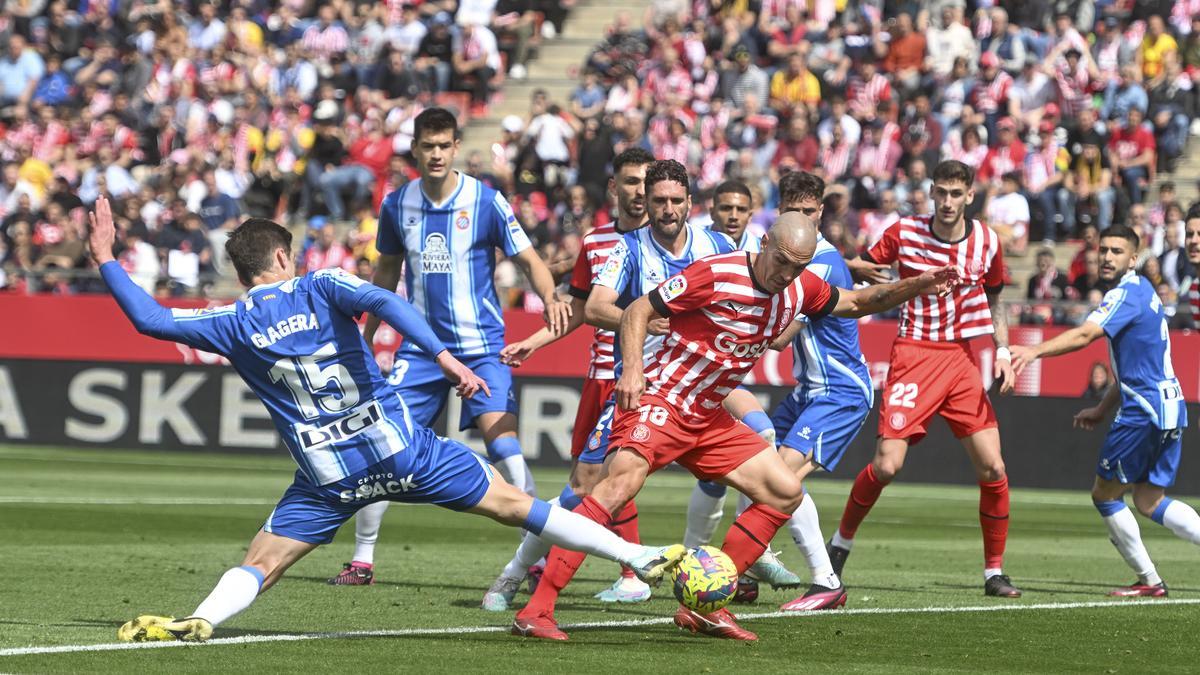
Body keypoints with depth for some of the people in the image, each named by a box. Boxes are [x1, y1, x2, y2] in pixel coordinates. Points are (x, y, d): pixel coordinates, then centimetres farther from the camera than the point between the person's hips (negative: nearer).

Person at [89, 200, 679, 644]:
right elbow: (383, 302, -19)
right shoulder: (320, 287, 0)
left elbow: (150, 318, 4)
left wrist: (106, 259, 15)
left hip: (330, 480, 0)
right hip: (404, 451, 0)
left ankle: (201, 619, -23)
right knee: (515, 507, 8)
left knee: (260, 564, 7)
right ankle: (640, 557, 9)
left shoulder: (232, 326, 3)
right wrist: (441, 354, -28)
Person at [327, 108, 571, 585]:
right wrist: (365, 338, 21)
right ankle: (362, 560, 9)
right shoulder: (396, 205, 3)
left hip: (481, 344, -3)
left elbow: (529, 260, -5)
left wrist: (550, 298, -26)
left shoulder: (486, 202, -8)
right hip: (420, 346, 3)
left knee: (504, 445, -18)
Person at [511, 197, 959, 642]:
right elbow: (638, 311, -14)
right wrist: (632, 368, -28)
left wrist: (916, 285, 11)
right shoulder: (716, 275, -17)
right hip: (659, 402, -8)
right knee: (622, 482, -30)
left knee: (785, 492, 5)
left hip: (708, 418, 8)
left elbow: (855, 303, 23)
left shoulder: (801, 289, 4)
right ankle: (535, 610, -33)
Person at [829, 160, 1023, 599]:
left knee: (992, 468, -6)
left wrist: (1002, 352, 6)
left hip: (962, 359, 3)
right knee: (887, 464, -14)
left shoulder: (986, 242, 4)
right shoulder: (904, 232, -4)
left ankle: (994, 571, 8)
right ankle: (841, 542, 12)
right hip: (914, 354, -3)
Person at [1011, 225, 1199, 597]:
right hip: (1169, 404, 10)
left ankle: (1149, 580, 6)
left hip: (1145, 410, -10)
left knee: (1105, 494, 2)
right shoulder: (1142, 292, 18)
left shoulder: (1127, 294, -13)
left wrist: (1035, 350, -42)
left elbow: (1085, 334, -31)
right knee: (1149, 500, 13)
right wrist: (1102, 409, 30)